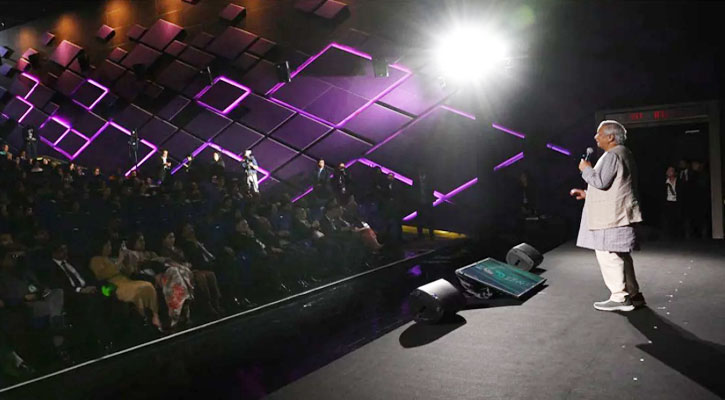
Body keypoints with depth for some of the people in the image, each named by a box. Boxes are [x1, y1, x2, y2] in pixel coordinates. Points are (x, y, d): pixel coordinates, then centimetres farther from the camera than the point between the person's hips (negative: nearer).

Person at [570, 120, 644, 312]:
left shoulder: (612, 155, -14)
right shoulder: (624, 154, 21)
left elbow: (601, 182, -23)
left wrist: (586, 169, -7)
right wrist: (587, 193, 22)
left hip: (611, 217, -11)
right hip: (618, 215, 11)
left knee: (607, 255, -6)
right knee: (621, 255, 16)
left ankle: (620, 298, -2)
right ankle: (633, 294, 22)